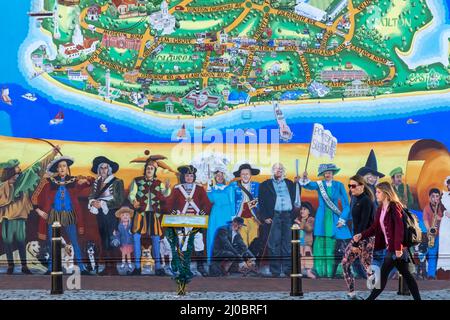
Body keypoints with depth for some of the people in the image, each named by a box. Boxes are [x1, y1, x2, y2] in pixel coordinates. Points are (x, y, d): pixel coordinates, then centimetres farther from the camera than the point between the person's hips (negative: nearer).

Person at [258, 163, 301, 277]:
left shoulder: (290, 184, 18)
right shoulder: (265, 185, 10)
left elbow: (295, 199, 14)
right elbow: (261, 202, 4)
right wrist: (265, 217, -6)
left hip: (288, 216, 2)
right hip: (274, 216, -2)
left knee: (287, 244, 3)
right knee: (274, 244, -4)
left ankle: (287, 269, 8)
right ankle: (275, 271, -1)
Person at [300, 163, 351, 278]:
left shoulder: (339, 185, 3)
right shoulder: (319, 184, 4)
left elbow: (345, 204, 3)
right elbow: (309, 185, -17)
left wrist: (343, 219, -4)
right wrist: (305, 179, -38)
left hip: (335, 220, 0)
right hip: (322, 219, 0)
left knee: (334, 246, -7)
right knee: (321, 245, -2)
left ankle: (331, 272, -1)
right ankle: (321, 272, 3)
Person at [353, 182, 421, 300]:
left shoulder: (394, 207, -14)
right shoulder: (381, 209, 13)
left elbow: (399, 228, -21)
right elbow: (375, 228, 13)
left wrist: (398, 248, -25)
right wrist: (361, 235, -1)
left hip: (396, 248, -9)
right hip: (391, 247, 9)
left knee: (383, 274, -2)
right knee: (406, 274, 10)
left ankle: (370, 298, 4)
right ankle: (417, 298, 14)